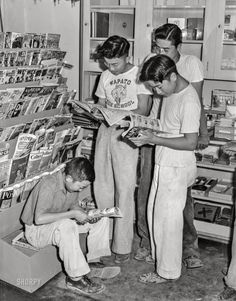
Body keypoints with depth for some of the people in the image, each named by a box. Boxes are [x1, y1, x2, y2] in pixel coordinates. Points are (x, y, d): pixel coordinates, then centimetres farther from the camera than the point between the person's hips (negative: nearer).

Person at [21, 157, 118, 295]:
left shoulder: (73, 183, -8)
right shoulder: (49, 185, -31)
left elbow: (74, 205, 9)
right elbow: (39, 218, -39)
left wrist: (87, 215, -12)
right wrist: (73, 214, -36)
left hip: (62, 224, 8)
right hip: (36, 229, -8)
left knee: (102, 219, -1)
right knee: (66, 225, -40)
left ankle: (94, 261, 7)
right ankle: (75, 278, -28)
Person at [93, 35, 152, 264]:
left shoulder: (139, 75, -4)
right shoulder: (105, 76, 13)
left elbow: (143, 110, -8)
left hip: (126, 134, -6)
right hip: (105, 130, 6)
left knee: (124, 189, -5)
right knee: (101, 185, 8)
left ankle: (122, 247, 3)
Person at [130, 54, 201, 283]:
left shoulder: (188, 101, -23)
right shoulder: (171, 92, 5)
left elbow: (190, 142, -24)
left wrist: (154, 140, -23)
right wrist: (147, 133, 0)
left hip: (176, 167, -9)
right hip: (163, 163, 9)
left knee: (167, 218, 2)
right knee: (155, 212, 18)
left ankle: (168, 271, 19)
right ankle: (159, 255, 36)